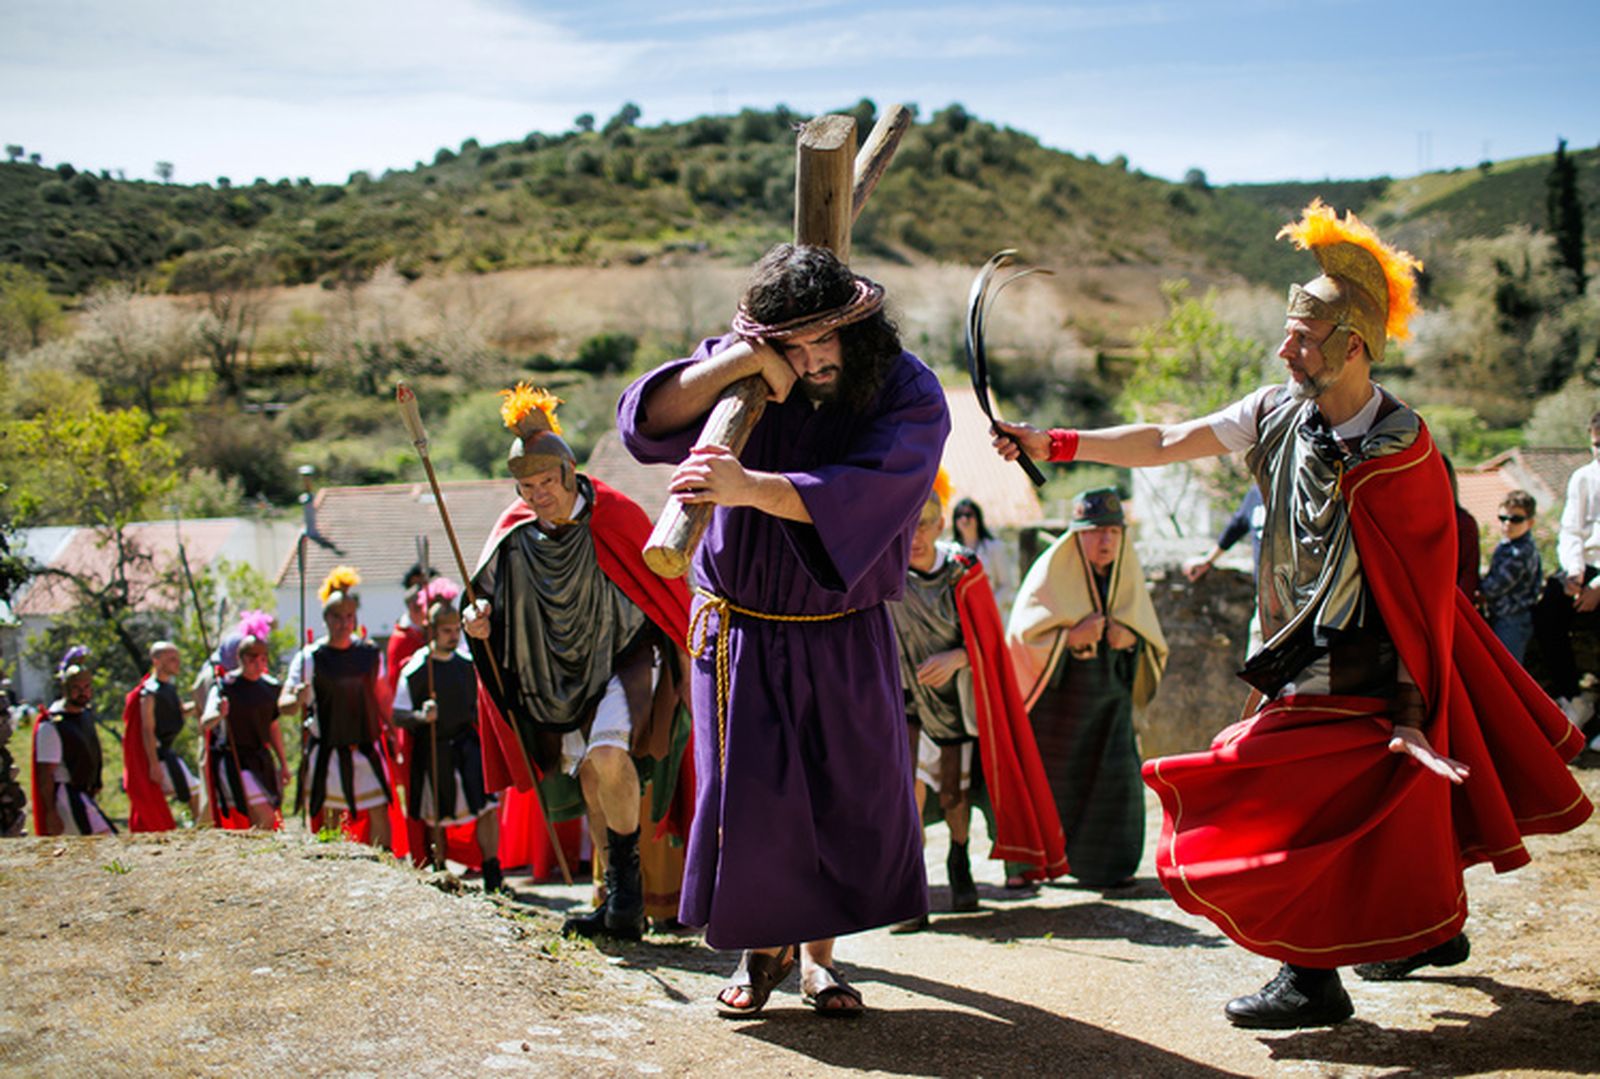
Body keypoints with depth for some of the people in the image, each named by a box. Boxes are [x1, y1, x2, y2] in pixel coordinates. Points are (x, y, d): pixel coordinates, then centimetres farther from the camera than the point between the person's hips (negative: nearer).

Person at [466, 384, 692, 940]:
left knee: (607, 756, -28)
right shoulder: (513, 532, -4)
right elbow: (490, 598, 9)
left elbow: (666, 590, -6)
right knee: (589, 781, 8)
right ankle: (619, 900, 21)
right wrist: (479, 623, -15)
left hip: (624, 658, -5)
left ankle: (629, 882, -11)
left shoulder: (616, 516, -15)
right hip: (561, 675, 5)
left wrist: (690, 672, -2)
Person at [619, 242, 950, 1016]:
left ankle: (817, 954, 23)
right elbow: (645, 421, -19)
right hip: (741, 626, 1)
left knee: (848, 795, 4)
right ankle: (761, 948, 23)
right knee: (746, 799, 0)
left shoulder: (907, 394, -15)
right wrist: (734, 364, -32)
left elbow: (862, 495, -32)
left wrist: (751, 487, -46)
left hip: (845, 637, 0)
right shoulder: (743, 374, -7)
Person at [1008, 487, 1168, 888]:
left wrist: (1131, 637, -13)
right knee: (1049, 776, 0)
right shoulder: (1052, 569, -10)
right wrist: (1071, 636, -27)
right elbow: (1024, 632, -14)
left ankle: (1103, 862, 12)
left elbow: (1151, 637, 10)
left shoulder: (1127, 572, 5)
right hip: (1059, 688, -4)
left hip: (1108, 690, 4)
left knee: (1114, 776, -1)